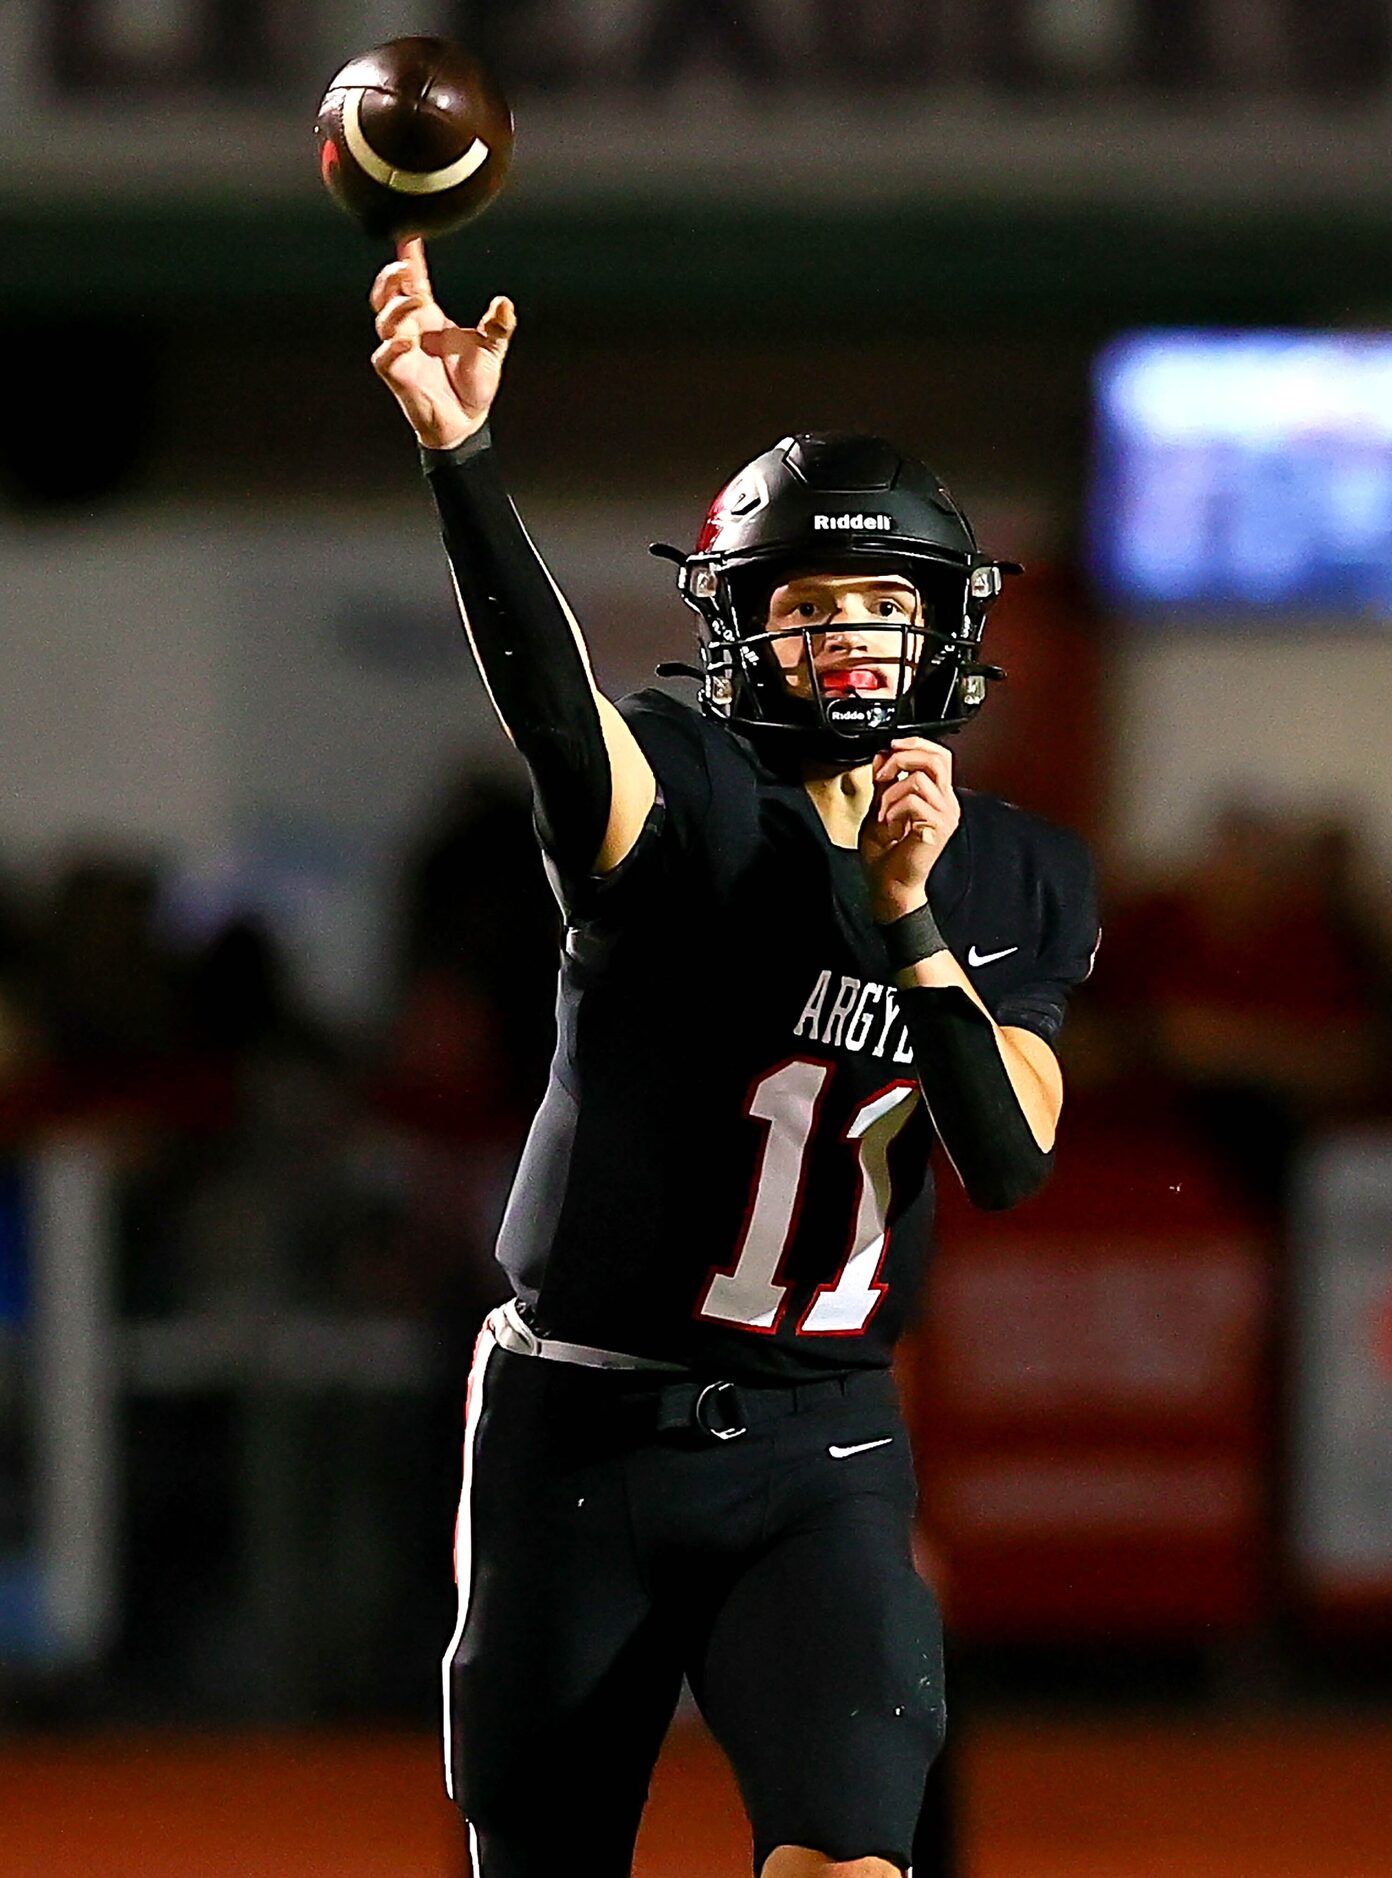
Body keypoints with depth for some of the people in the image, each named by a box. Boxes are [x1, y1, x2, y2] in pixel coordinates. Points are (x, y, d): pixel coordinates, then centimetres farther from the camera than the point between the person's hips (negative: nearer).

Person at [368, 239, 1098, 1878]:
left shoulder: (1014, 885, 4)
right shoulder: (682, 800, -10)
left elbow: (1010, 1166, -8)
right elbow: (551, 696, -33)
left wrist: (909, 914, -20)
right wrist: (460, 456, -52)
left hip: (818, 1451, 2)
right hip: (576, 1429, -2)